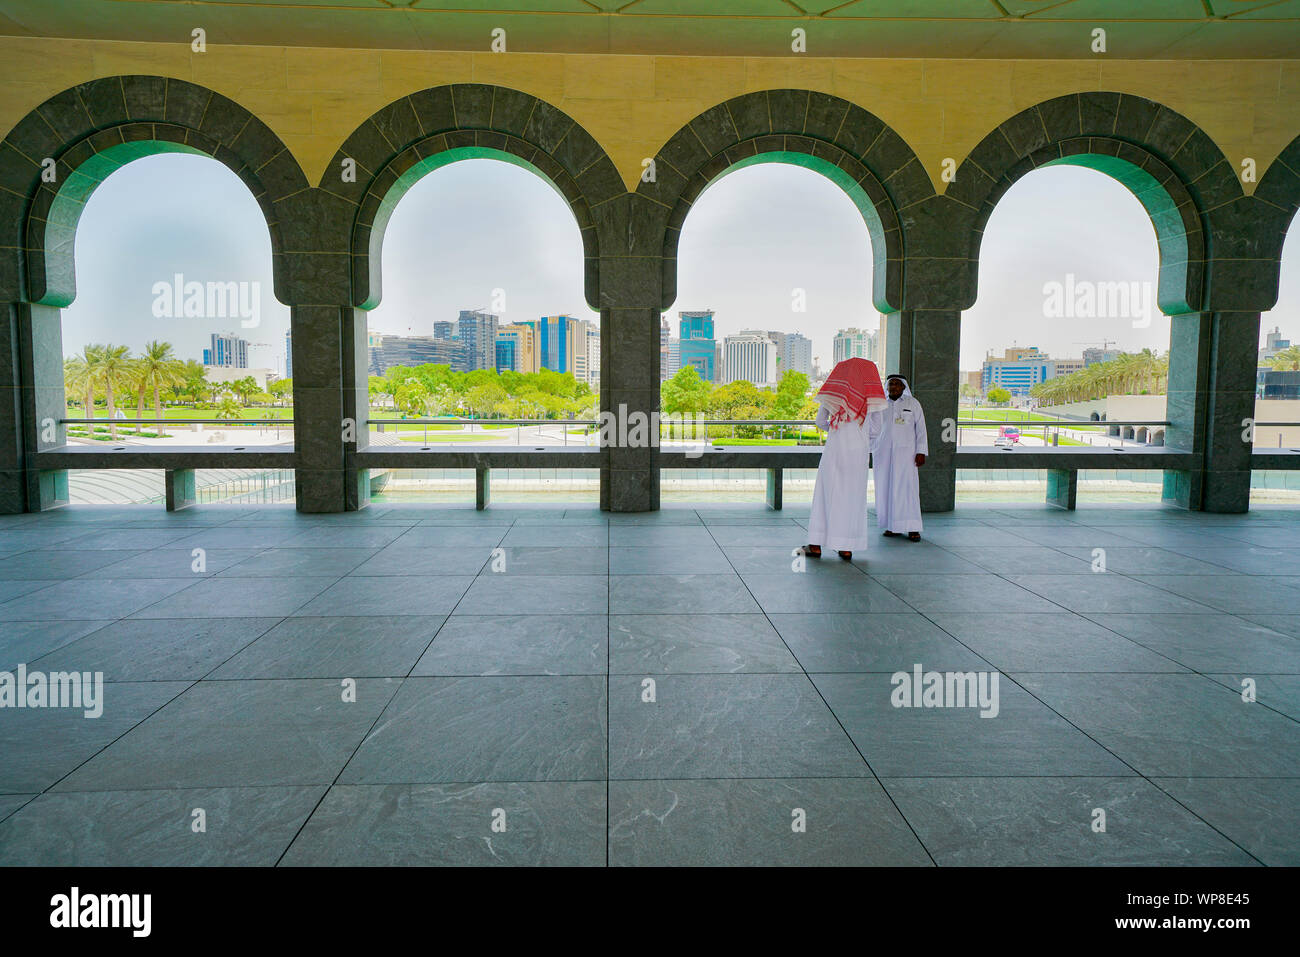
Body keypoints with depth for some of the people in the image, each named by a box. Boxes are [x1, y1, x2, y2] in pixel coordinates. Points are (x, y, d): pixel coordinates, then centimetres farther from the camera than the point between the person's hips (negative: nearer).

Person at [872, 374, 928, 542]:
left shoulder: (912, 403, 3)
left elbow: (921, 429, 1)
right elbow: (874, 430, 16)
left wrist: (921, 452, -6)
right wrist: (872, 451, 11)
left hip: (905, 452, -3)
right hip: (883, 452, 3)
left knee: (908, 486, -9)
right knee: (886, 488, 1)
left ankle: (912, 528, -8)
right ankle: (892, 526, 8)